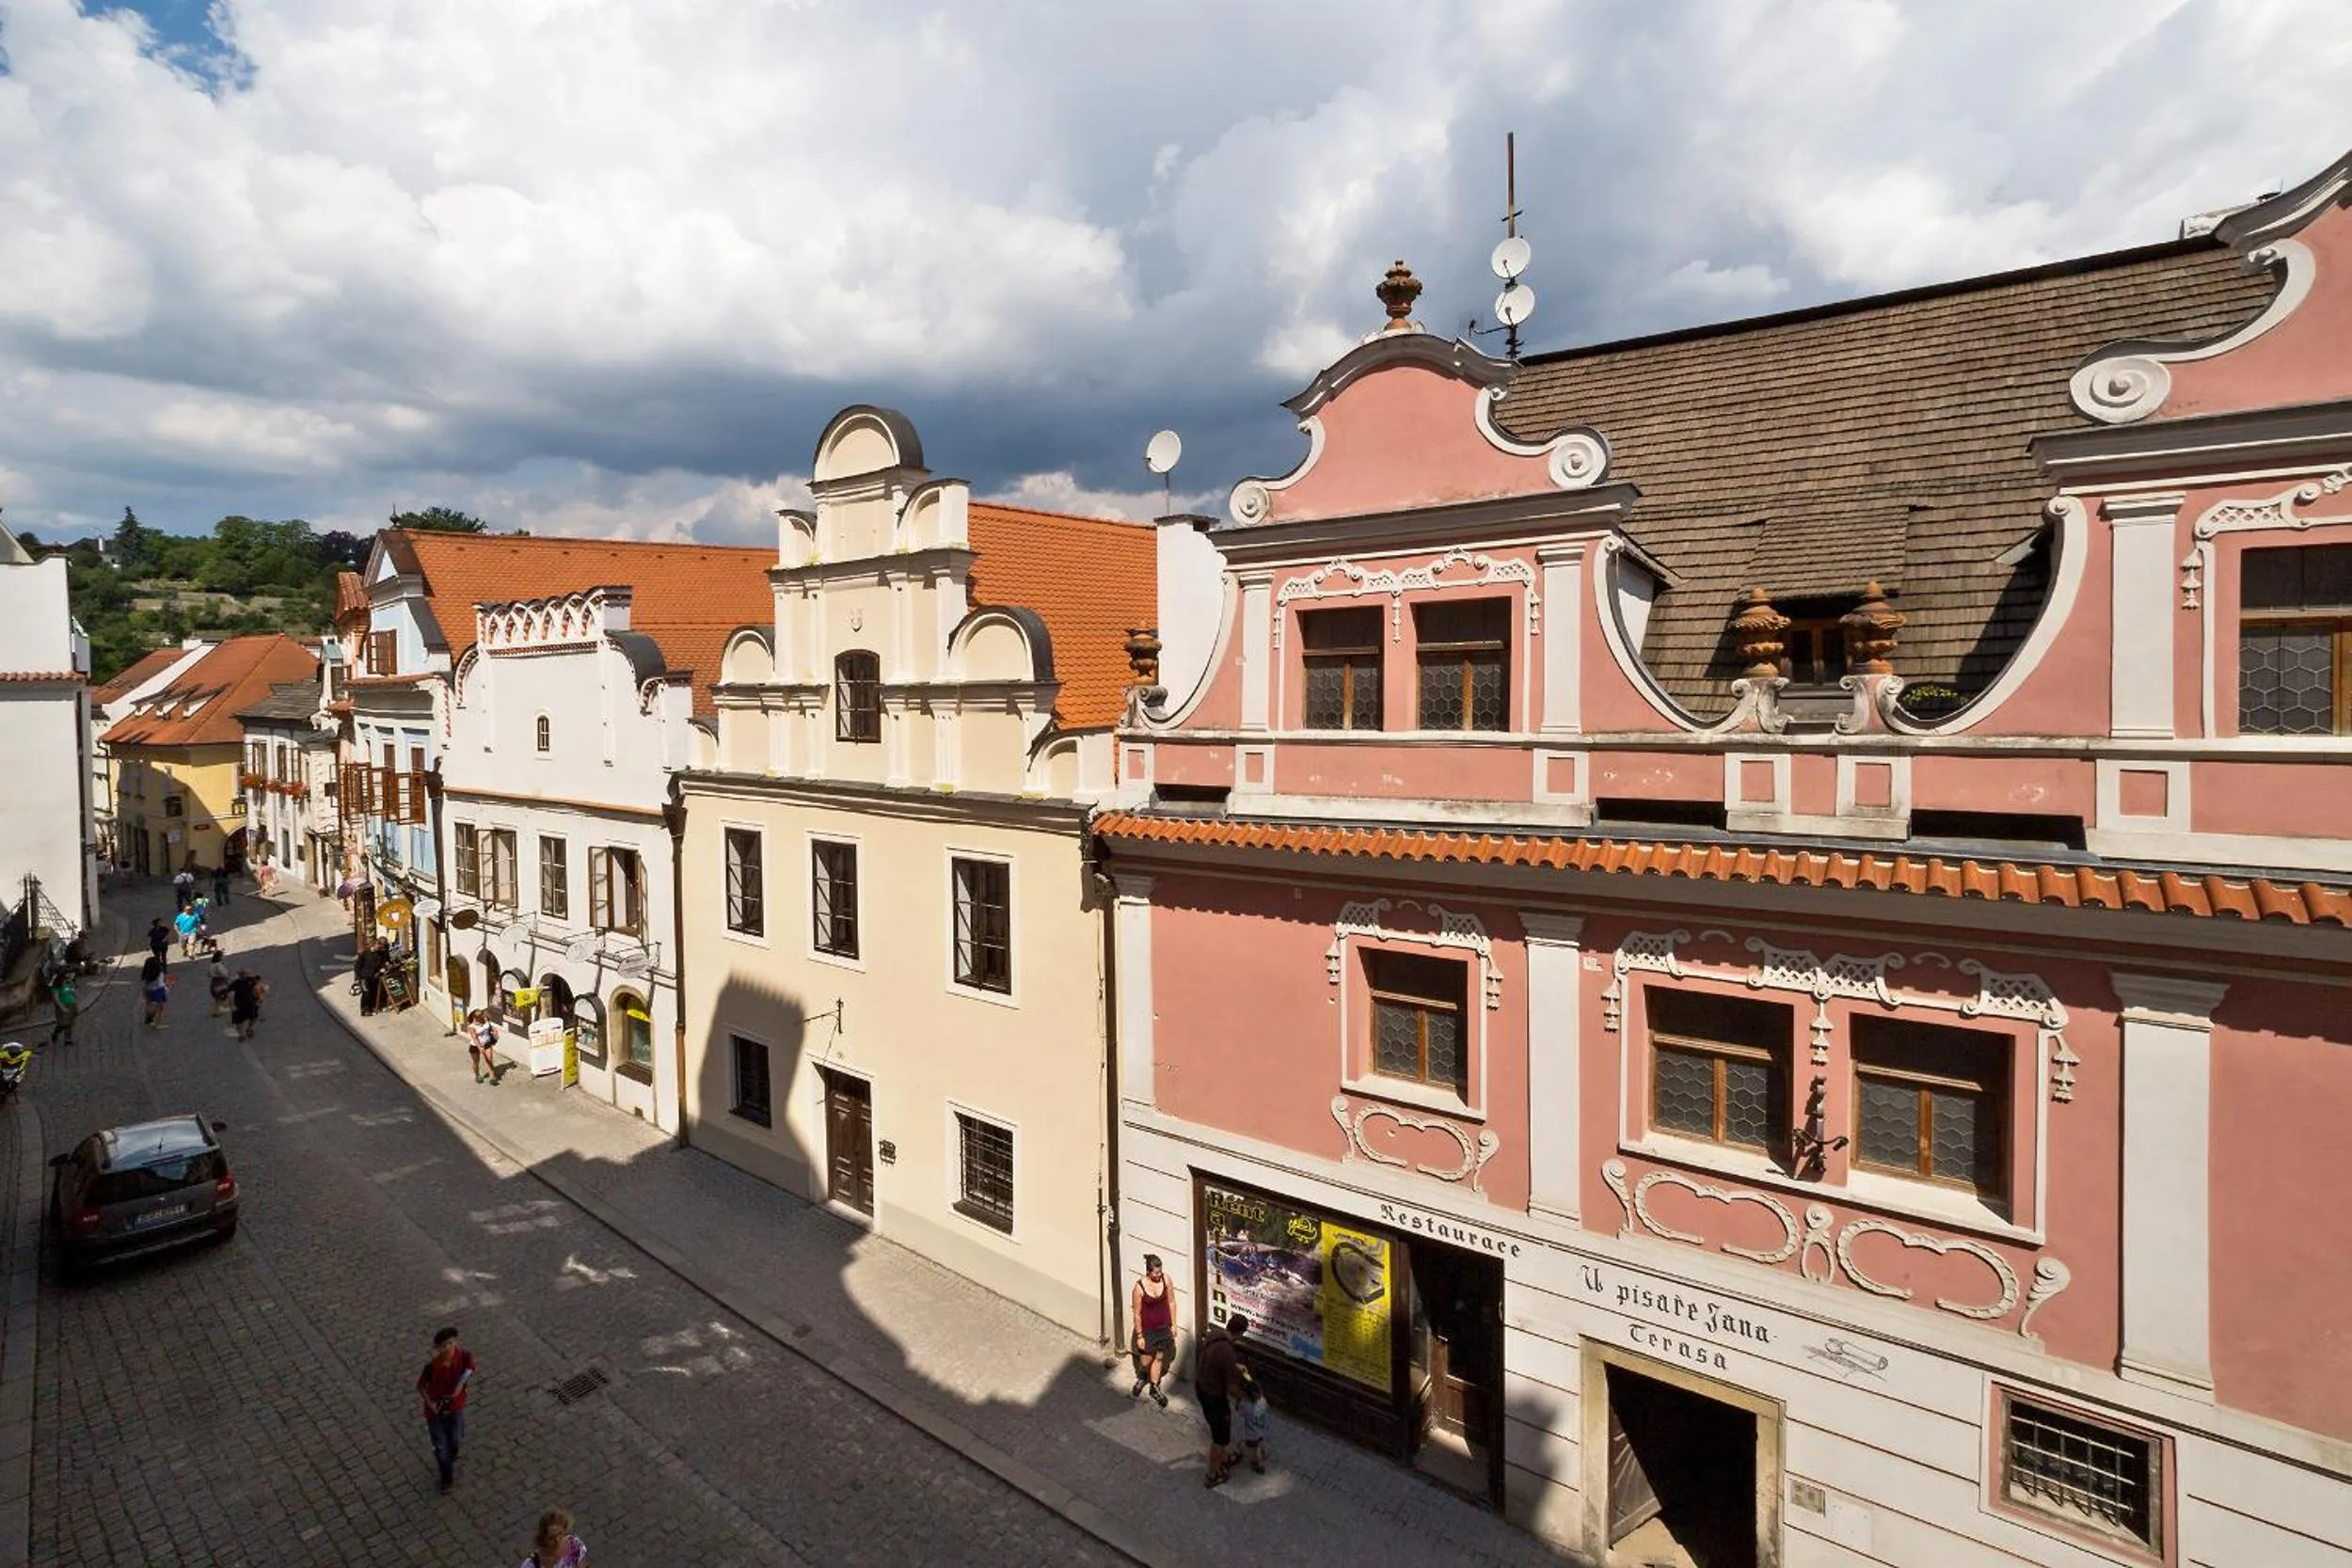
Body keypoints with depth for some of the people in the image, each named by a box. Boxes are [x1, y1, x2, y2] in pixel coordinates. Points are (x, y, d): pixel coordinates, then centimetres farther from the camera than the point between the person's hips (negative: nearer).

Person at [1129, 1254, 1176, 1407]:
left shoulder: (1166, 1280, -16)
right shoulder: (1139, 1288, -26)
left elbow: (1171, 1302, -2)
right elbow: (1136, 1314, -16)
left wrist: (1173, 1325, 2)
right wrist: (1139, 1336, -11)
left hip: (1163, 1328, 3)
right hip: (1147, 1329, -3)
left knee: (1159, 1358, 15)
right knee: (1146, 1360, 13)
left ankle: (1155, 1389, 35)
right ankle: (1142, 1378, 48)